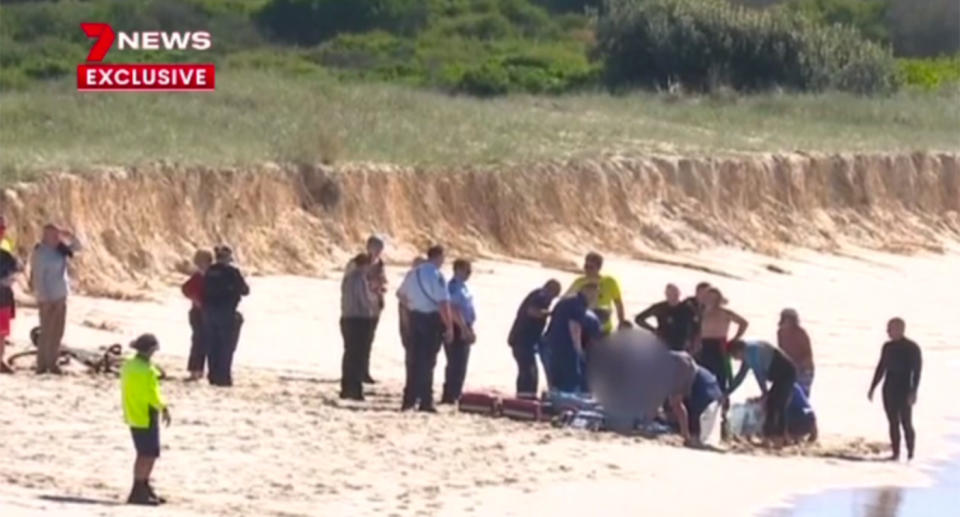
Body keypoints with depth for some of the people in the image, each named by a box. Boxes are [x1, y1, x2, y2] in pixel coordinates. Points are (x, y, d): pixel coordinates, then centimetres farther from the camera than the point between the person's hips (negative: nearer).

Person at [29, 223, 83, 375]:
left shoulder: (60, 249, 7)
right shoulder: (40, 253, -15)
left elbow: (78, 247, 15)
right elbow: (37, 276, -16)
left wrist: (70, 236, -5)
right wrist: (43, 298, -19)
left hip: (60, 296, 8)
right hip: (48, 298, -8)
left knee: (57, 332, 10)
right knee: (47, 331, -4)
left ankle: (52, 363, 17)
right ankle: (42, 365, 2)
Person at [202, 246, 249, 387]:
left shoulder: (209, 272, 4)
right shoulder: (232, 272, -12)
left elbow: (205, 290, 9)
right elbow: (244, 290, -5)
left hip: (209, 312, 6)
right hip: (226, 313, -6)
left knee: (212, 346, 11)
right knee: (226, 347, 0)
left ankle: (213, 376, 14)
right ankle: (223, 377, -3)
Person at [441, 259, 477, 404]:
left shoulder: (463, 286, 16)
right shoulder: (454, 286, -16)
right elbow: (454, 310, -24)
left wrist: (469, 330, 22)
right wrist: (465, 329, -25)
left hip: (464, 329, 10)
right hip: (457, 330, -10)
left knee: (459, 365, 13)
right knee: (456, 364, -8)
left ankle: (454, 395, 18)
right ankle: (450, 396, -6)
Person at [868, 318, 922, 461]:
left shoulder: (912, 348, -9)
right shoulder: (888, 347, 9)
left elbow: (917, 371, -11)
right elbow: (881, 368, 16)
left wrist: (913, 391, -19)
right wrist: (872, 388, 15)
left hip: (904, 390, -6)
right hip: (889, 389, 6)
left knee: (906, 422, -6)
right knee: (893, 422, 4)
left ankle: (910, 453, 2)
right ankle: (895, 452, 7)